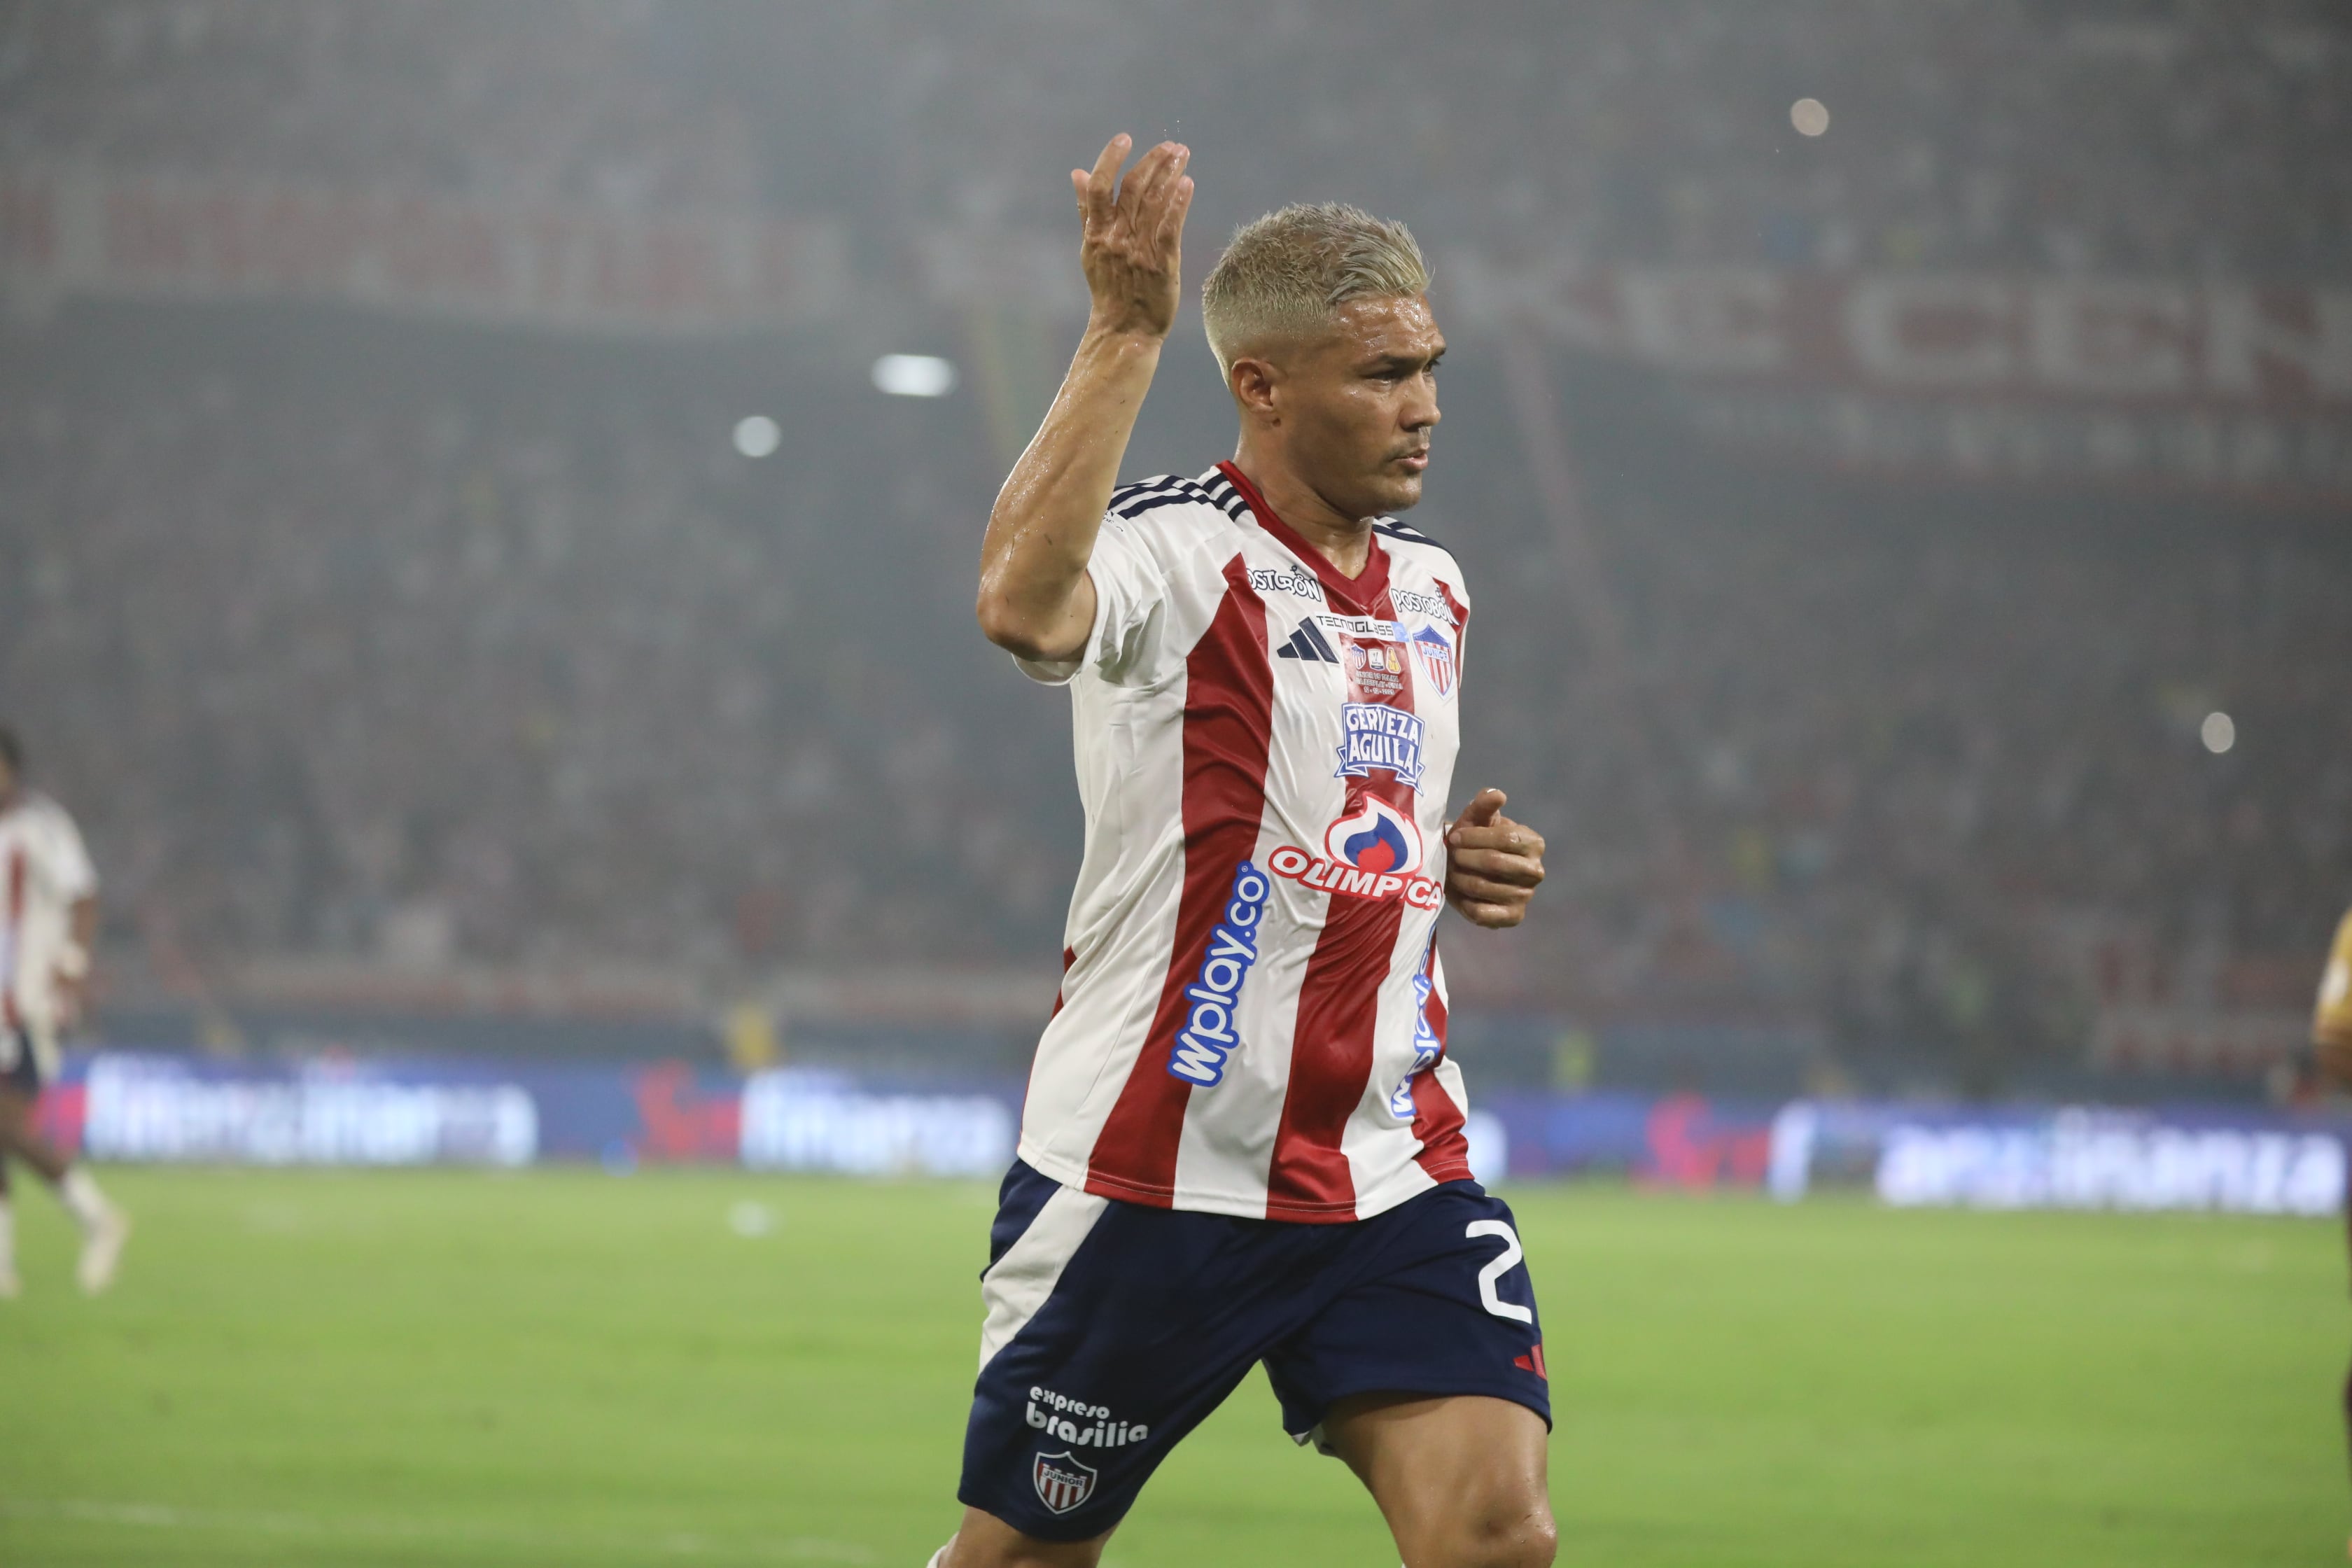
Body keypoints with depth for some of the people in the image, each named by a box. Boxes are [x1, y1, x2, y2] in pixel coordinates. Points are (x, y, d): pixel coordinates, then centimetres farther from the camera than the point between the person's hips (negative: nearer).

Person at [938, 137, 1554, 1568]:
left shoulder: (1433, 587, 13)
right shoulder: (1172, 550, -12)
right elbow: (1023, 603, -38)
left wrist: (1466, 863, 7)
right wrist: (1128, 332, -37)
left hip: (1393, 1167, 6)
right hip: (1153, 1168, -5)